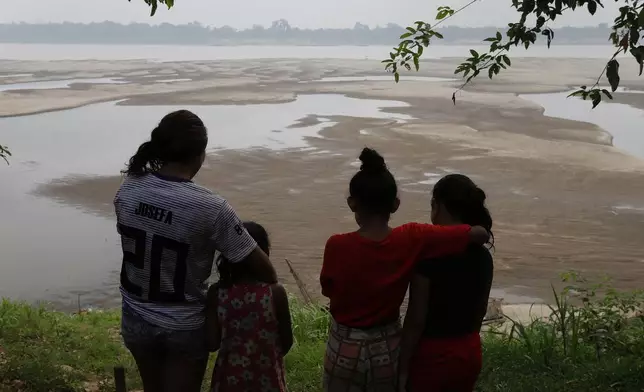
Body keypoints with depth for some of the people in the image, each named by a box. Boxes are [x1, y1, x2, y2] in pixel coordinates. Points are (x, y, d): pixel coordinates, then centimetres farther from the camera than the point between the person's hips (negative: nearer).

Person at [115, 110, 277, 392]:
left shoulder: (128, 190, -11)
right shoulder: (210, 208, -25)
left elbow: (133, 242, 3)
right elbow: (257, 263, -19)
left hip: (136, 318, 4)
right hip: (184, 327, -4)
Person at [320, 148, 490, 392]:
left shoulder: (337, 246, -22)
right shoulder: (412, 240, -18)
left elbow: (327, 290, -3)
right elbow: (480, 234, -16)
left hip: (345, 348, -2)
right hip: (388, 349, 2)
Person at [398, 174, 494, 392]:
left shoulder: (429, 256, -21)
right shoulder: (483, 257, -2)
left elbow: (416, 320, -18)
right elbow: (480, 311, 9)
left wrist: (403, 367, -9)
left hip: (433, 355, -6)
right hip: (469, 353, 6)